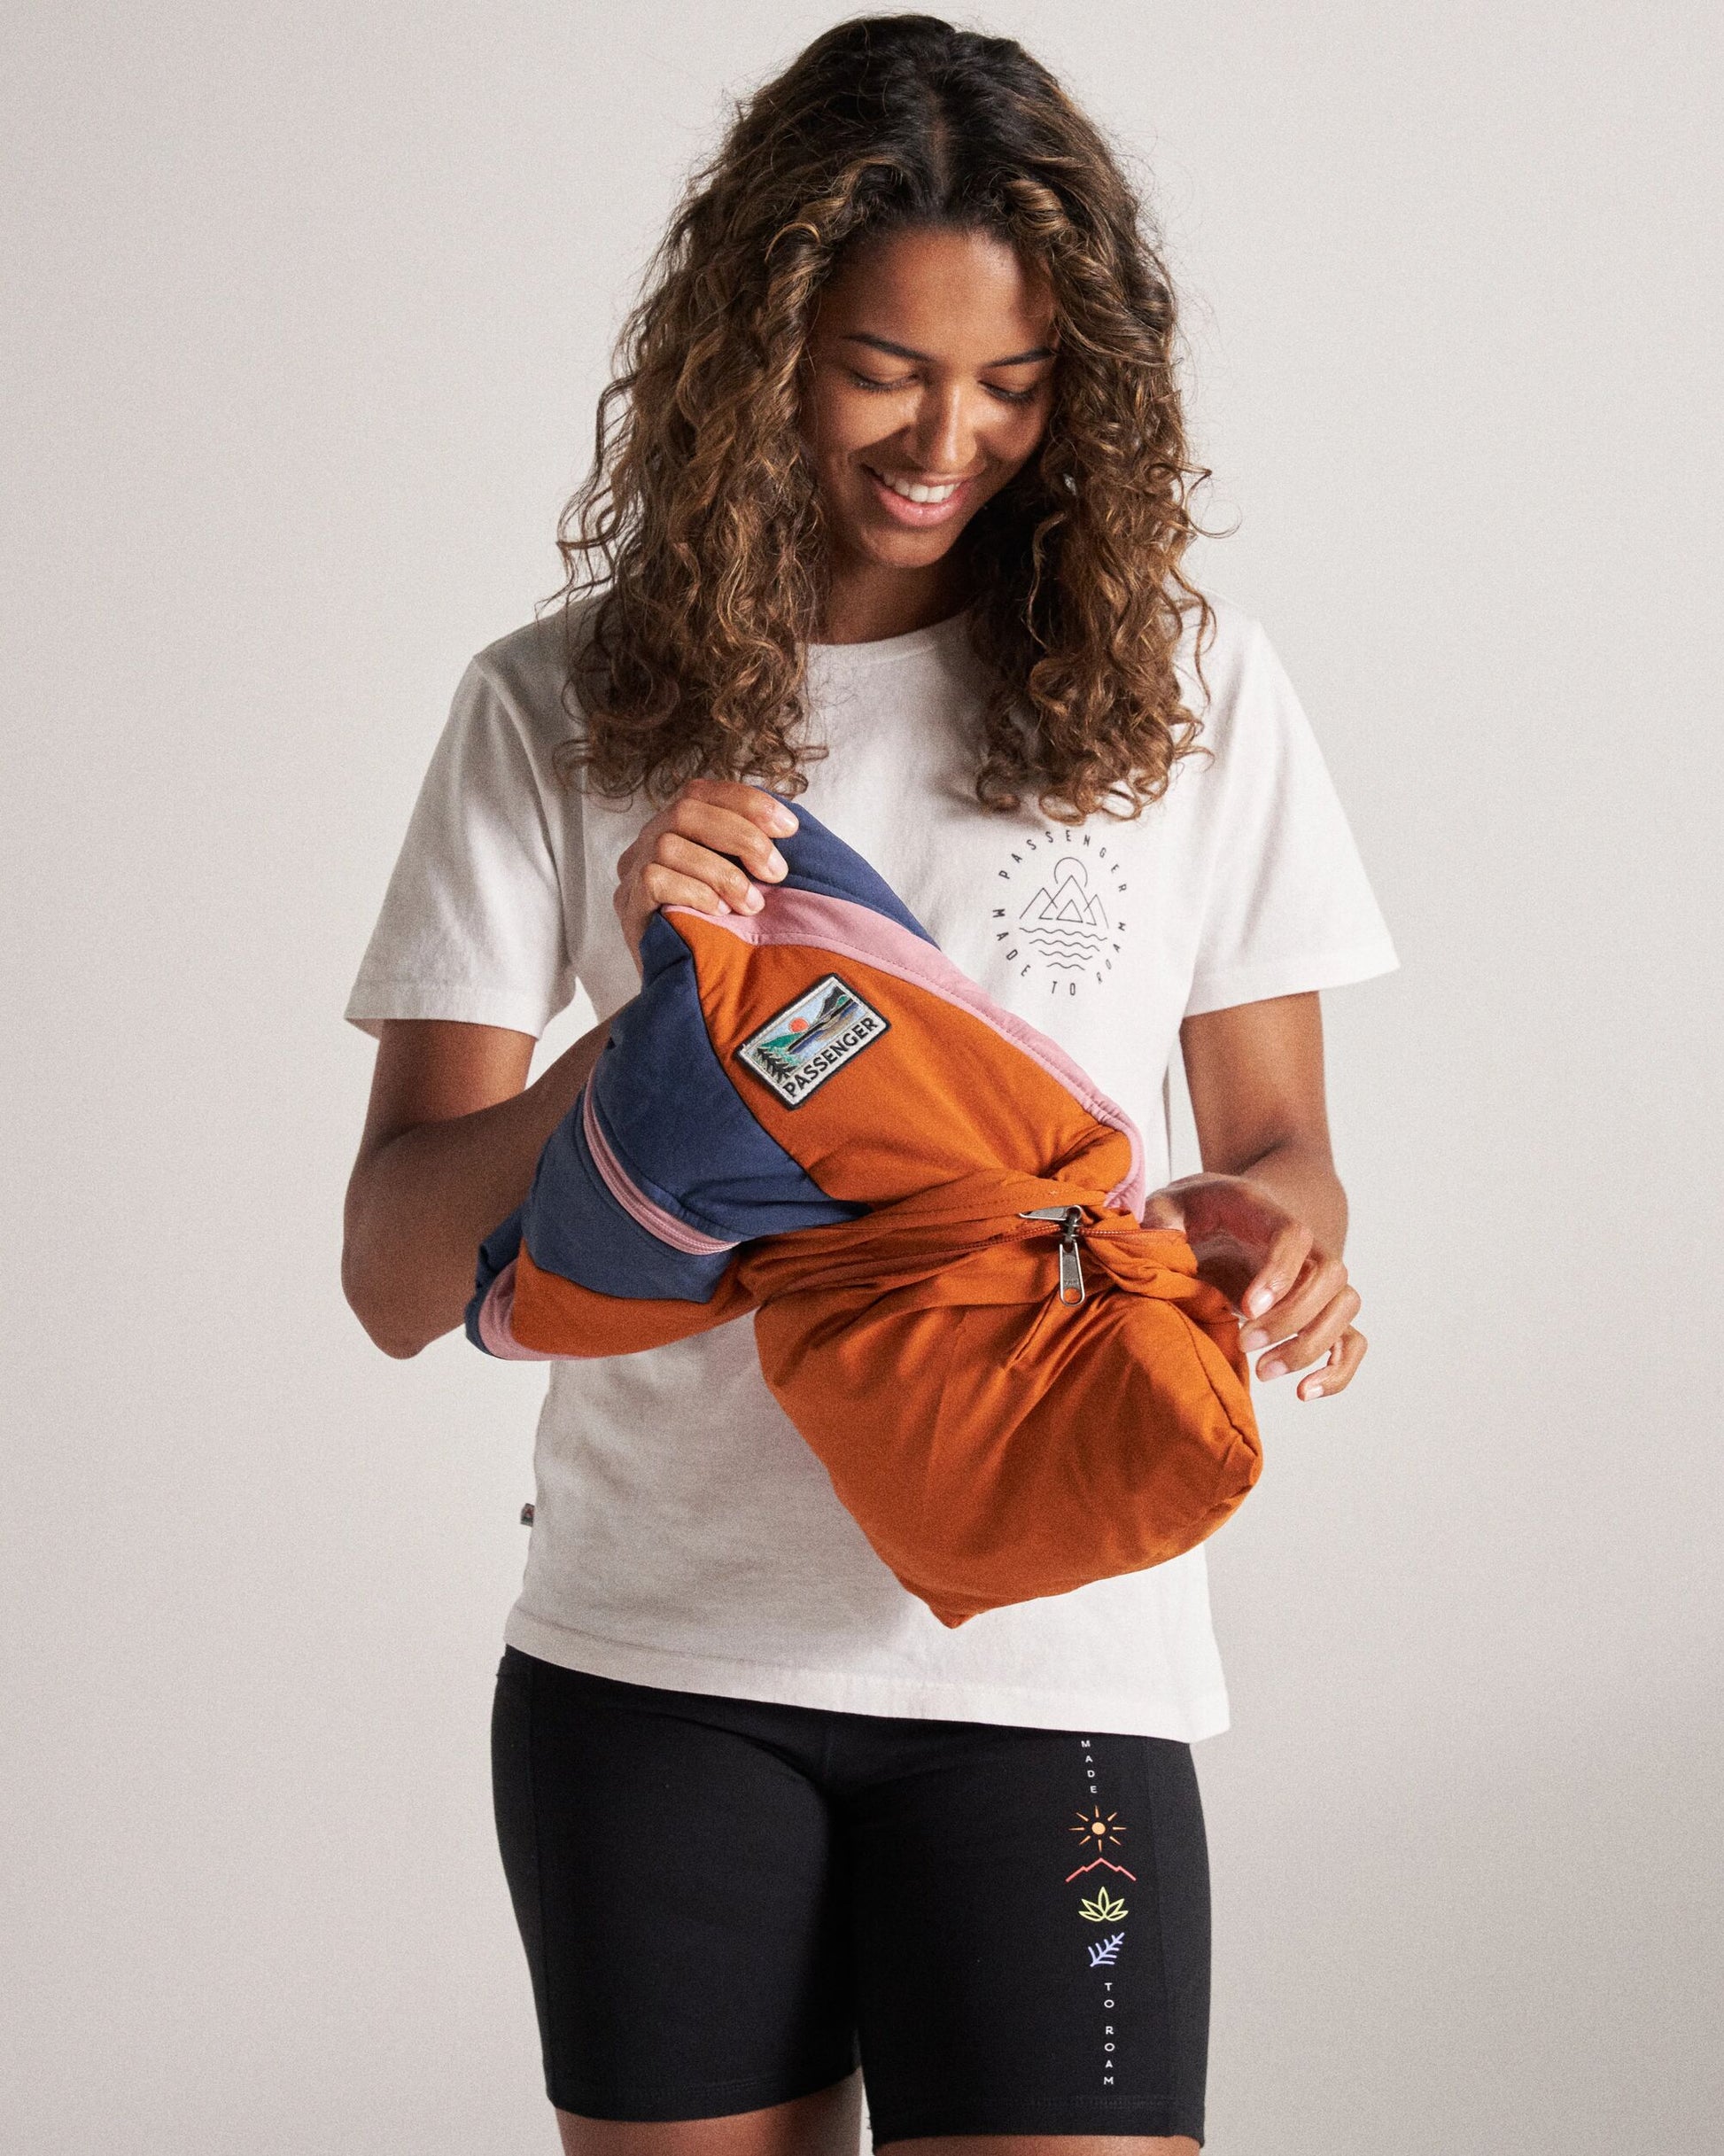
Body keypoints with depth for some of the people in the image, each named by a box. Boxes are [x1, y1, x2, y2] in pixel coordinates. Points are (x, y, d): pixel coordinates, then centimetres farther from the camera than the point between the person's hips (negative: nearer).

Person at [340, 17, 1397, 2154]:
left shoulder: (1183, 687, 3)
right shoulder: (560, 711, 0)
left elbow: (1273, 1140, 10)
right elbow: (398, 1276, -2)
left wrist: (1271, 1228, -14)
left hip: (1051, 1661, 0)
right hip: (652, 1663, 0)